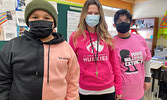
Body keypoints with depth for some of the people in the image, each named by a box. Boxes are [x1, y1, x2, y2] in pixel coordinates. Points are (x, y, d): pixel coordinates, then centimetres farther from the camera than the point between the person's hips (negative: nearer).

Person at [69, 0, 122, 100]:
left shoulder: (107, 38, -1)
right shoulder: (75, 37, -7)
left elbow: (114, 63, 4)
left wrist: (118, 88, 5)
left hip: (108, 89, 2)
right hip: (86, 91, -1)